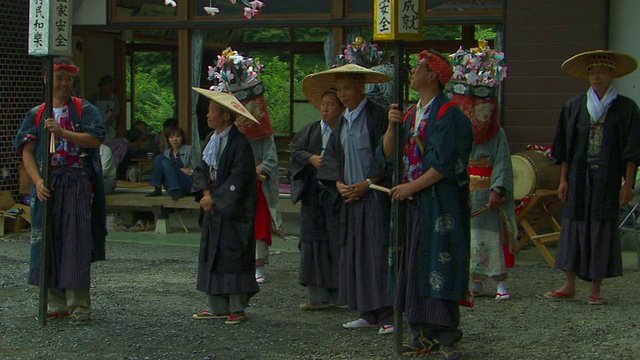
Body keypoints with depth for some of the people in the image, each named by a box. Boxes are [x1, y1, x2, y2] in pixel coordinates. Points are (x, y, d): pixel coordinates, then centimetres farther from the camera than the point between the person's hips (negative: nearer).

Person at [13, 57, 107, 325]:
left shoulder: (84, 109, 7)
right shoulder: (36, 114, 13)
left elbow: (95, 140, -8)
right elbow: (27, 151, 5)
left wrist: (62, 132, -18)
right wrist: (37, 181, -9)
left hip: (78, 184, -3)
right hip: (47, 185, 3)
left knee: (76, 244, -8)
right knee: (48, 243, 4)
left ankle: (79, 306, -6)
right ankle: (56, 304, 13)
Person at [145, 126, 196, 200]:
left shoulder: (189, 150, 4)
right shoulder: (167, 153, 18)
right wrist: (180, 170, -4)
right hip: (172, 187, 5)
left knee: (165, 163, -22)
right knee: (159, 158, -9)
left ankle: (177, 191, -34)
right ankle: (157, 190, -18)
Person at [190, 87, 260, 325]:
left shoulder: (239, 143, -15)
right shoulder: (214, 139, 10)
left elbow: (238, 179, -19)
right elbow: (202, 168, 12)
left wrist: (215, 198, -15)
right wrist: (206, 193, -5)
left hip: (233, 211, -8)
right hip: (213, 207, 8)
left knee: (233, 256, -5)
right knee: (212, 255, 9)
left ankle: (237, 309, 2)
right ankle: (217, 307, 15)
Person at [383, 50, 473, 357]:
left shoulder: (449, 114, -10)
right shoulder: (412, 113, 15)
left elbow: (446, 164, -16)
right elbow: (389, 153, 12)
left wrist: (412, 187, -15)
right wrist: (392, 125, -5)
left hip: (440, 203, -8)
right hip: (414, 203, 8)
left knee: (439, 264, -7)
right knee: (415, 266, 7)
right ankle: (425, 334, 12)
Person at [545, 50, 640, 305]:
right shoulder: (574, 106, 9)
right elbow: (564, 148, 10)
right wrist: (563, 179, 4)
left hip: (608, 179, -2)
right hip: (579, 177, 2)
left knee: (603, 229, -1)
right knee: (574, 226, 0)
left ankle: (596, 289, 5)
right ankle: (569, 286, 6)